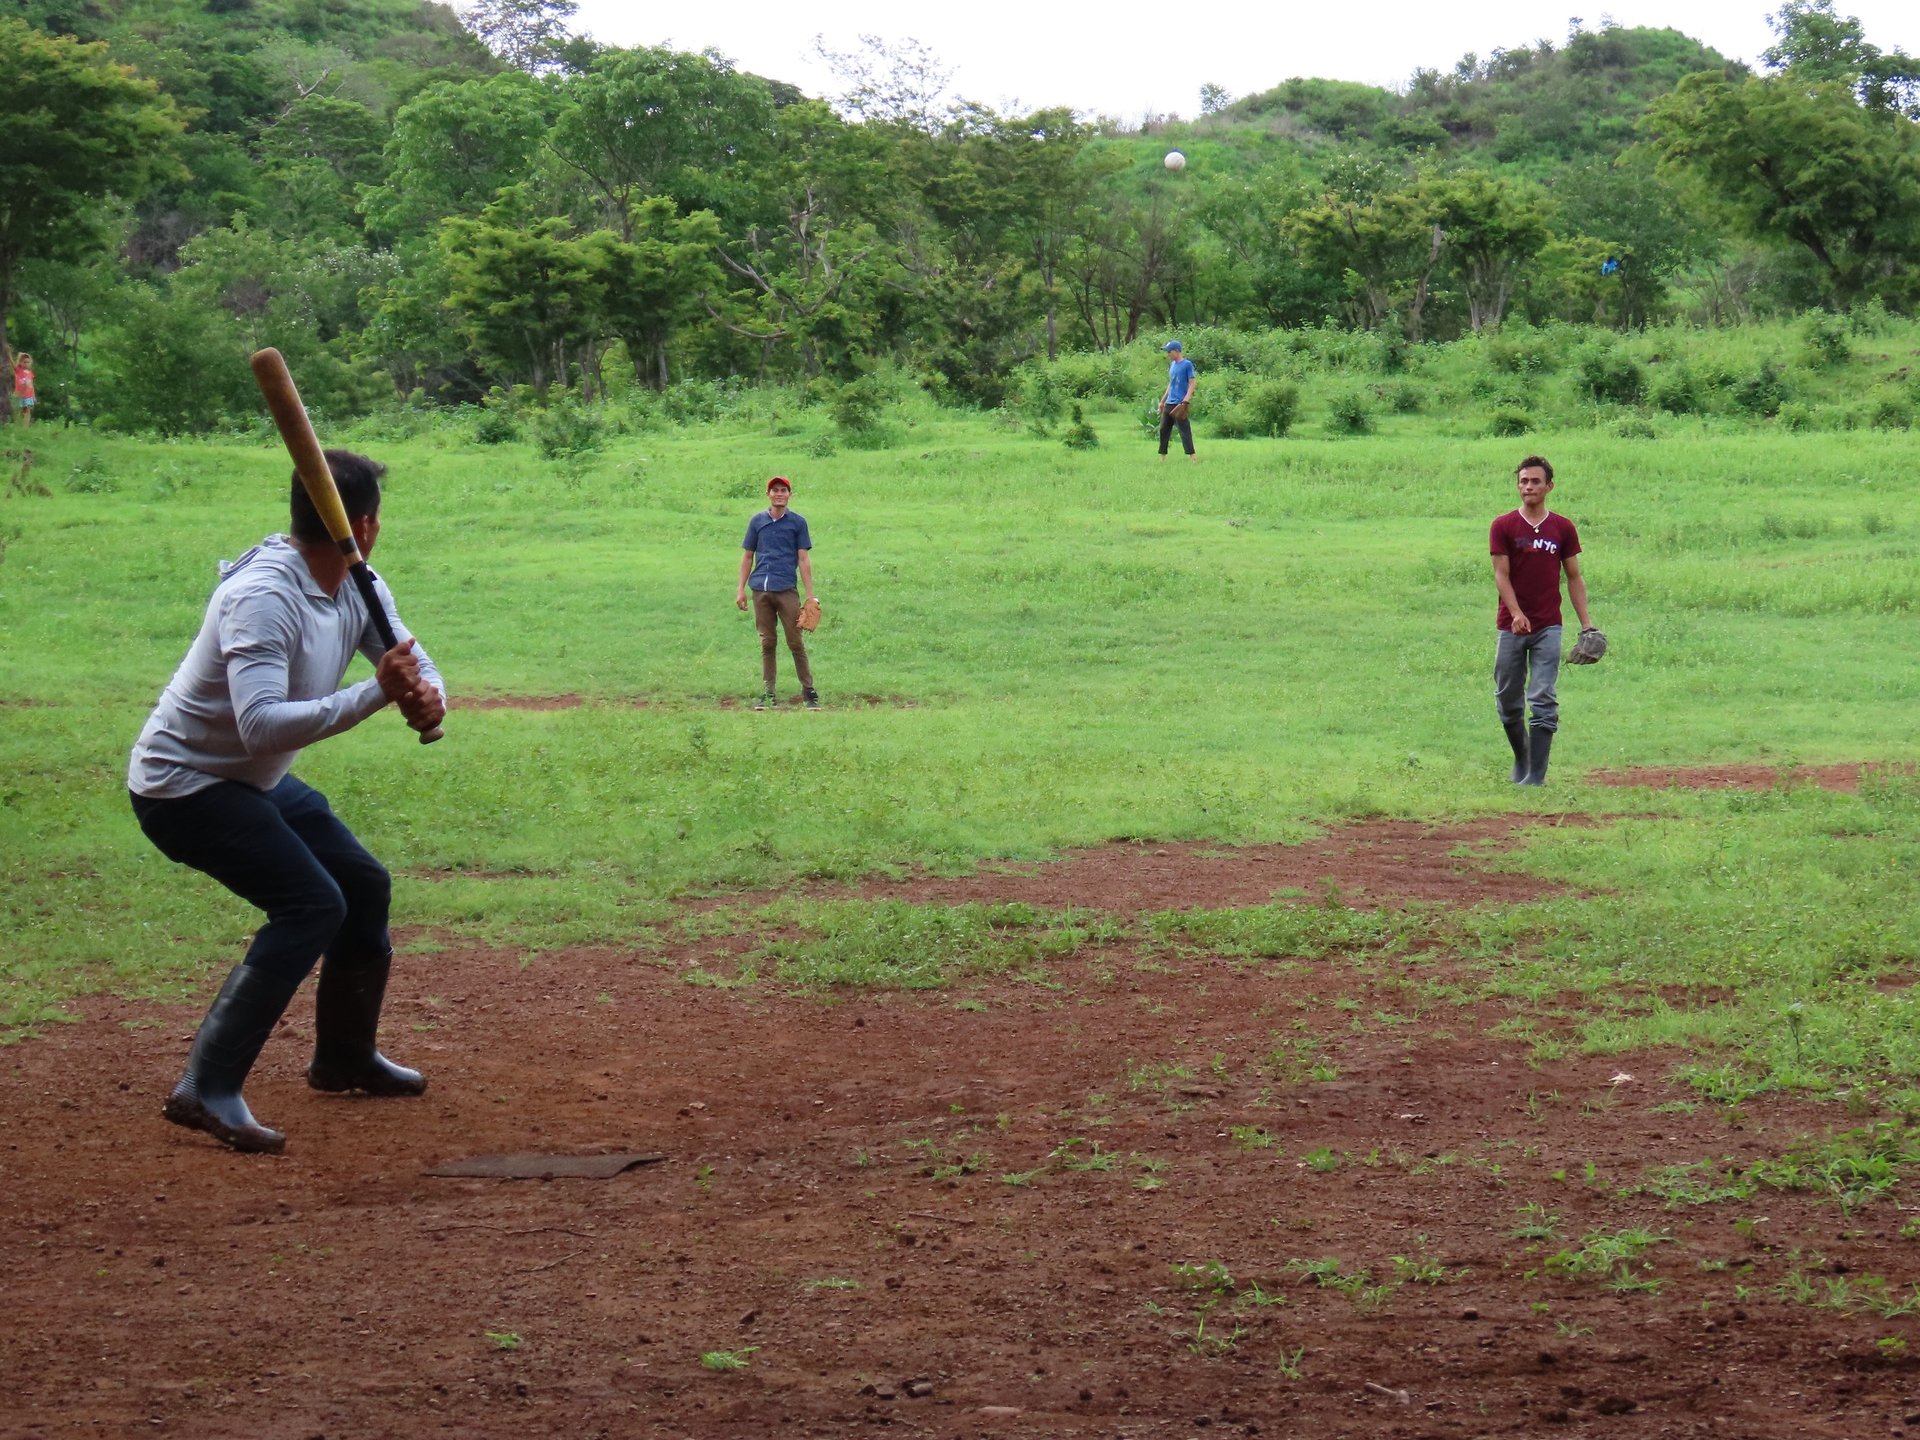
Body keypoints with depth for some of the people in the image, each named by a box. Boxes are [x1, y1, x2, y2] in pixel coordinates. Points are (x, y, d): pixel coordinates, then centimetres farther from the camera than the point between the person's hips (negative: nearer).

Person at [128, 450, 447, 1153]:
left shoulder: (358, 589, -2)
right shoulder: (264, 598, -30)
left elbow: (415, 665, 1)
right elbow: (262, 724, -41)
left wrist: (428, 698, -24)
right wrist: (377, 693, -42)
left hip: (256, 781, 10)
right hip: (185, 784, -10)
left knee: (364, 885, 18)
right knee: (312, 904, -23)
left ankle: (344, 1057, 38)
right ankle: (206, 1091, -26)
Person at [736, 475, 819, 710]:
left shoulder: (797, 522, 7)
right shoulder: (757, 521, 12)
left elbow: (804, 559, 4)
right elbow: (747, 557, 16)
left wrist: (810, 594, -1)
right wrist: (741, 589, 9)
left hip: (787, 590, -2)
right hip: (761, 590, 2)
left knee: (796, 642, -3)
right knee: (767, 643, 5)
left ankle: (809, 691, 1)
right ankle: (767, 693, 9)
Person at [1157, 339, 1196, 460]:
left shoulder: (1187, 364, -8)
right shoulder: (1172, 364, 13)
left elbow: (1192, 384, -11)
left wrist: (1185, 402, -19)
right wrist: (1163, 400, 21)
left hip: (1180, 404, -8)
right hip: (1169, 403, 8)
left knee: (1185, 431, -10)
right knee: (1163, 430, 9)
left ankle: (1192, 458, -10)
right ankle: (1162, 458, 15)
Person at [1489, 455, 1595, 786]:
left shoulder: (1563, 528, 6)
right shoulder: (1503, 526, 1)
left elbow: (1574, 577, 10)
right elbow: (1501, 574, -6)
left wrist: (1586, 623, 2)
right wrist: (1516, 613, -21)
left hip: (1548, 628, 0)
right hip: (1511, 627, 0)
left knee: (1544, 702, -8)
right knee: (1508, 703, 7)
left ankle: (1536, 776, -9)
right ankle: (1522, 762, 28)